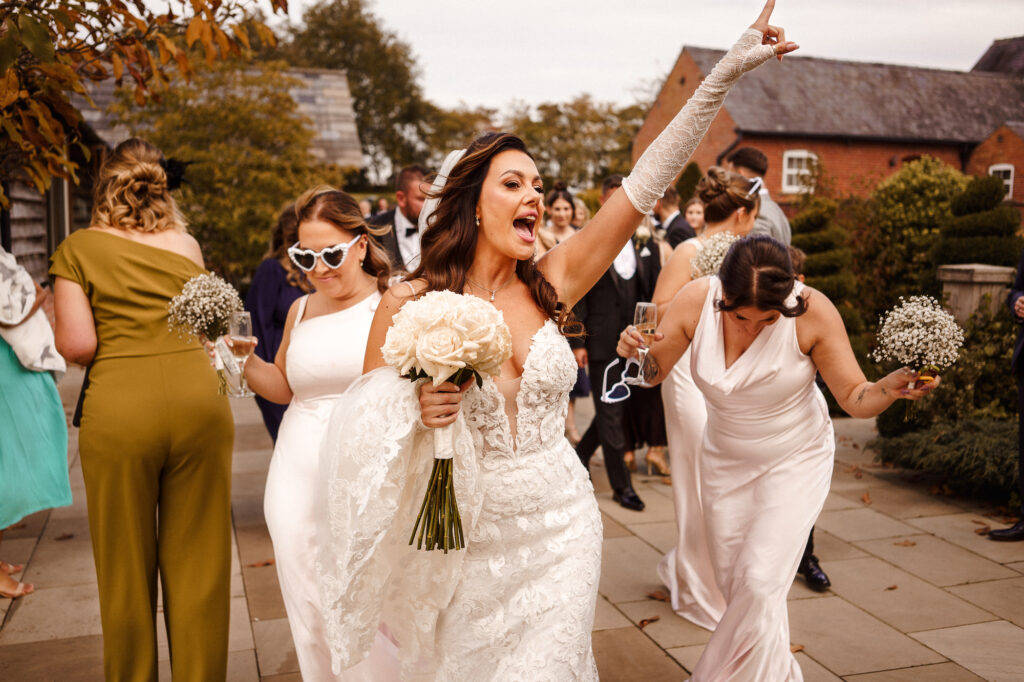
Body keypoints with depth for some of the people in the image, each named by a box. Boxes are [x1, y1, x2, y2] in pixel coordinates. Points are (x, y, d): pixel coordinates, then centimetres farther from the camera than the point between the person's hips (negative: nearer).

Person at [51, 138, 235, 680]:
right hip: (198, 399, 2)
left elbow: (76, 345, -7)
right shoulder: (185, 244, 9)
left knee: (126, 568, 14)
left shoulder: (77, 249, 1)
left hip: (120, 412, -2)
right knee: (198, 561, 13)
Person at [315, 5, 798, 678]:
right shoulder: (407, 307, -11)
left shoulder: (552, 285, -3)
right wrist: (415, 414, -25)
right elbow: (361, 433, -3)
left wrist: (726, 73, -11)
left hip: (559, 530, 2)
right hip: (469, 541, -1)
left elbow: (645, 184, -8)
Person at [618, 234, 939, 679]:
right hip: (725, 460, 3)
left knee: (759, 584, -14)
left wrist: (891, 387, -36)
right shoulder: (696, 300, -20)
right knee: (734, 587, 11)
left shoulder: (813, 311, -25)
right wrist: (635, 353, -32)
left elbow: (854, 398, -16)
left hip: (795, 460, -3)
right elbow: (652, 373, -10)